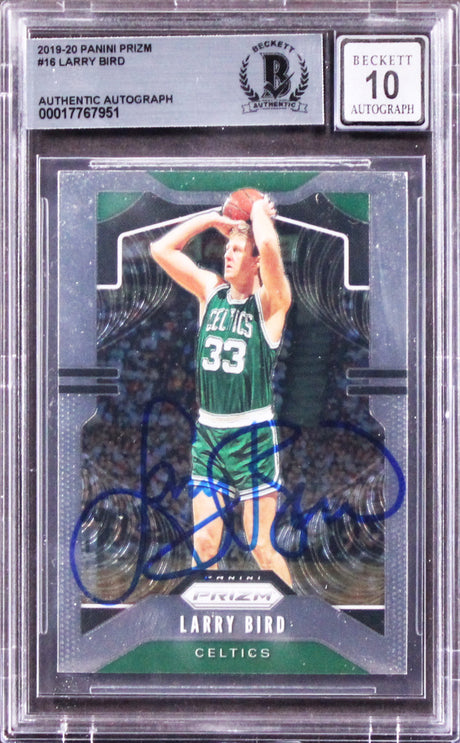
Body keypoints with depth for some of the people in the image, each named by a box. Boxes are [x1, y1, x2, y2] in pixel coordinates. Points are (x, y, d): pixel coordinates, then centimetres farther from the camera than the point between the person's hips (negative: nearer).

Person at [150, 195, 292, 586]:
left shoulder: (270, 301, -6)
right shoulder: (210, 290, 9)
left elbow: (269, 247, -25)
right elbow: (161, 249, 7)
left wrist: (260, 213, -6)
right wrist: (213, 218, 7)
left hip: (253, 436, -4)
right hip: (208, 435, 5)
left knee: (262, 547, 1)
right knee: (204, 544, 6)